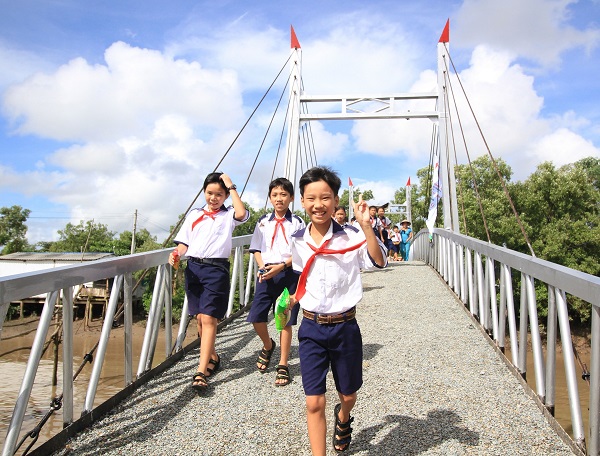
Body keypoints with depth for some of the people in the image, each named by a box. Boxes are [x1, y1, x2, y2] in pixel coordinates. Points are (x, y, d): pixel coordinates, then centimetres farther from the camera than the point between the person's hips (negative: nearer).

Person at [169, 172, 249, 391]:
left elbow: (242, 214, -17)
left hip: (217, 269, -4)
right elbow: (184, 243, 13)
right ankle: (213, 357, 31)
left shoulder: (228, 215, 6)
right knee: (200, 318, 11)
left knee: (208, 318, -12)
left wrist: (231, 187, -8)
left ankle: (201, 372, -11)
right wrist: (176, 254, -9)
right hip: (194, 267, 4)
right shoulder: (194, 214, 16)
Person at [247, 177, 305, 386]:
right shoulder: (263, 222, 9)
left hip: (288, 274, -3)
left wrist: (280, 267, -16)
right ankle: (268, 346, 30)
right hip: (266, 273, 3)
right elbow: (256, 249, 12)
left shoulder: (297, 223, -1)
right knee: (256, 316, -3)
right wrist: (263, 267, -5)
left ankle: (283, 365, 17)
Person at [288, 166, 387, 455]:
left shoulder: (350, 236, -12)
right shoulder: (298, 241, -1)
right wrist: (292, 299, 9)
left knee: (348, 395, 20)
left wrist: (366, 225, -36)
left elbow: (378, 262, -29)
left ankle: (343, 419, 55)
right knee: (314, 403, 0)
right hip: (311, 328, 2)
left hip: (345, 327, -1)